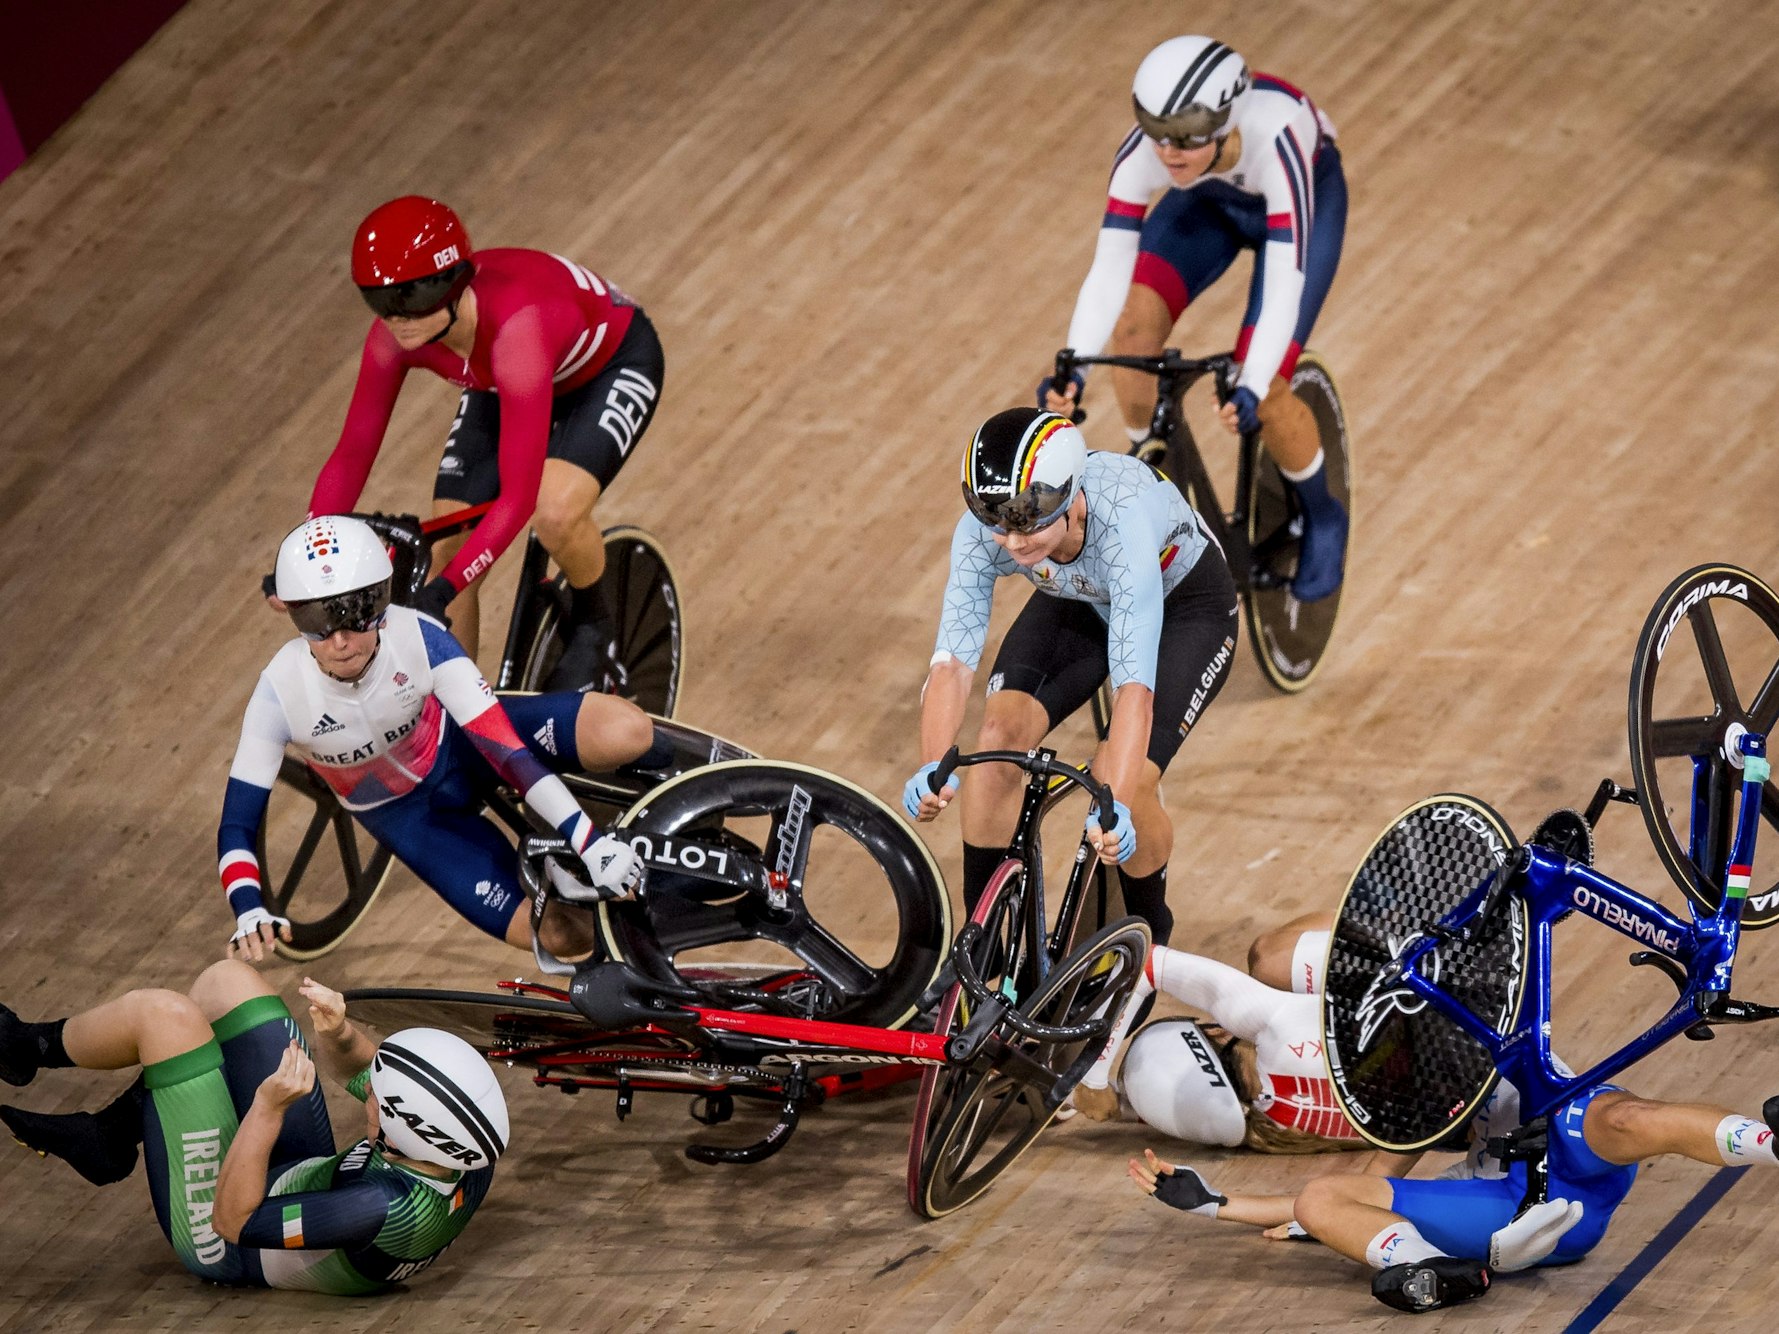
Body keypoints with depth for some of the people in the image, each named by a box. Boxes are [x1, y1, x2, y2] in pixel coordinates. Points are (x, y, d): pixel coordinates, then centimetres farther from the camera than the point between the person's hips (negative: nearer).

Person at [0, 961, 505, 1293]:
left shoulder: (387, 1211, -43)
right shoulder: (469, 1163, -21)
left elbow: (232, 1220, -33)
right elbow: (356, 1068, -2)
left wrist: (269, 1106, -41)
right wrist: (338, 1032, -23)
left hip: (225, 1243, -7)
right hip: (302, 1175, 7)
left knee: (163, 1012, -12)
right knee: (226, 979, 6)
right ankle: (107, 1138, 25)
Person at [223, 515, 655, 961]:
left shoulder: (419, 638, -31)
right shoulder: (279, 695, -30)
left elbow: (505, 747, -34)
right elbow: (237, 824, -26)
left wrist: (592, 843, -41)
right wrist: (250, 913, -46)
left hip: (462, 745, 0)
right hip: (406, 814, 0)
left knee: (625, 731, -28)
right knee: (560, 934, -16)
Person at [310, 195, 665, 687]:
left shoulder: (513, 324, -44)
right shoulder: (394, 334, -27)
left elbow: (517, 496, -45)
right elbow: (352, 455, -16)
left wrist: (441, 589, -50)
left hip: (611, 366, -6)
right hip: (500, 385, 6)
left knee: (555, 513, -32)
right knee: (446, 551, -6)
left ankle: (594, 625, 0)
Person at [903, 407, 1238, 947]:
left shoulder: (1123, 524, -43)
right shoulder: (982, 532, -31)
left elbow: (1134, 687, -49)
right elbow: (953, 659, -36)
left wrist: (1115, 803, -60)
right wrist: (932, 768, -53)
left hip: (1185, 608, -4)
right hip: (1079, 602, 4)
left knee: (1125, 785, -20)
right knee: (998, 733, -20)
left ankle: (1149, 934, 12)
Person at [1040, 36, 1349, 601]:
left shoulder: (1273, 137, -44)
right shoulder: (1144, 149, -35)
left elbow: (1284, 286, -47)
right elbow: (1109, 269, -35)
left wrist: (1252, 390, -59)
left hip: (1307, 195, -3)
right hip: (1209, 201, 3)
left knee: (1263, 392, -15)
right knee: (1134, 323, -21)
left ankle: (1321, 519, 14)